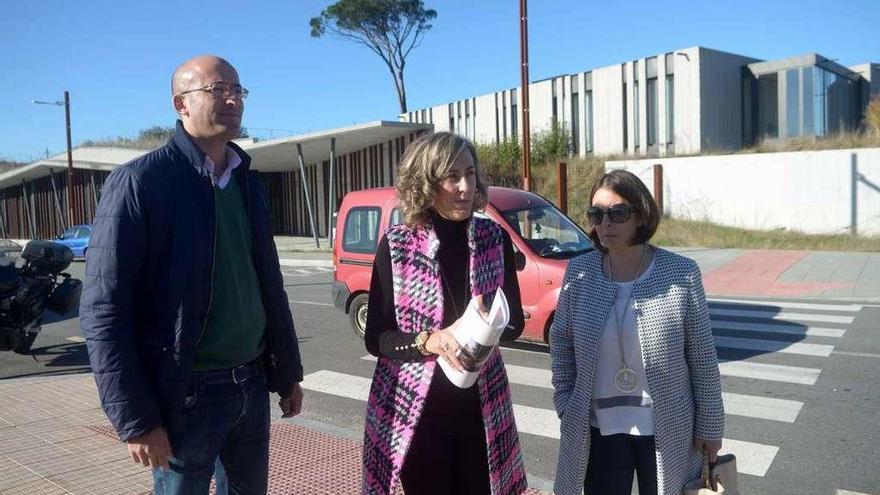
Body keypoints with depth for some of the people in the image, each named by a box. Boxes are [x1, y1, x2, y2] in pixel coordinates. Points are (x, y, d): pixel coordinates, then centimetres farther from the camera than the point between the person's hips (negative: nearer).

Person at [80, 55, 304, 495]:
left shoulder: (249, 184, 9)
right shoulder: (138, 182, -11)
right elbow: (103, 309, -13)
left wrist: (288, 373, 14)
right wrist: (135, 418, -16)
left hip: (251, 384, 6)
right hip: (186, 394, -6)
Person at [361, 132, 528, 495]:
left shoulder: (494, 239, -3)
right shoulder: (397, 245, -11)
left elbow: (515, 322, 4)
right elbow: (375, 338, -8)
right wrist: (429, 341, -24)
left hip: (481, 405, 3)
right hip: (414, 408, -2)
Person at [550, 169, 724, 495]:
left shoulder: (682, 274, -12)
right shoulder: (578, 272, -6)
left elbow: (703, 359, -6)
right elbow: (561, 342, 5)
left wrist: (710, 426, -1)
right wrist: (565, 403, 2)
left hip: (668, 429, -1)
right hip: (599, 429, 2)